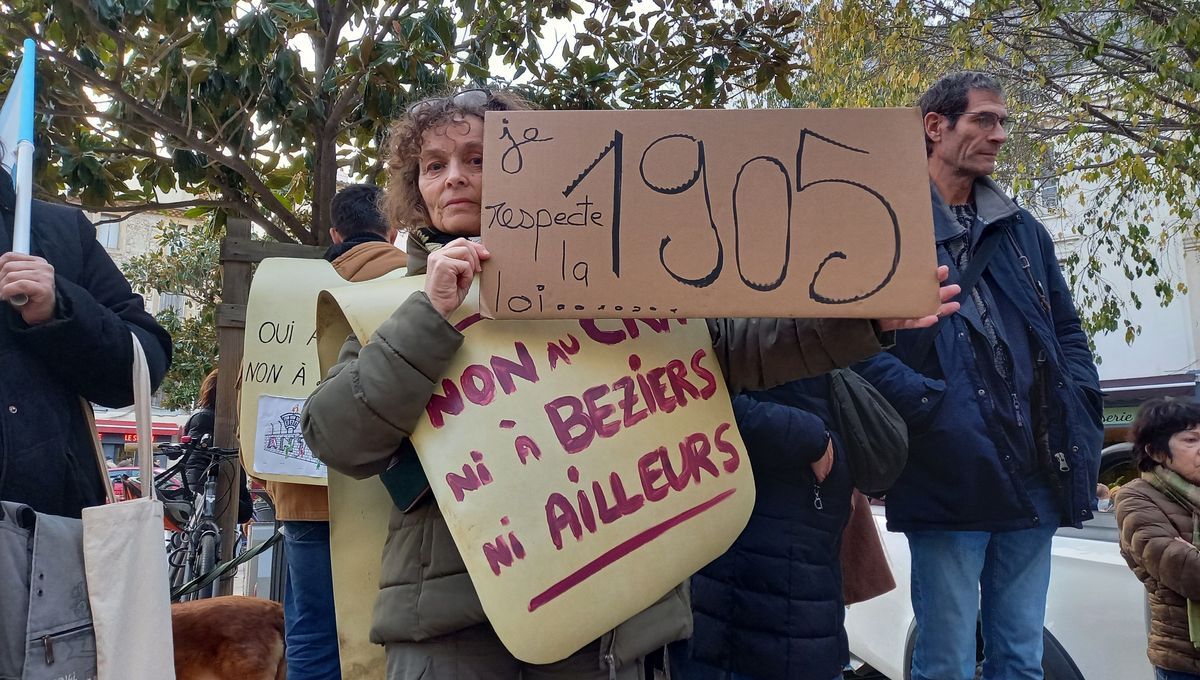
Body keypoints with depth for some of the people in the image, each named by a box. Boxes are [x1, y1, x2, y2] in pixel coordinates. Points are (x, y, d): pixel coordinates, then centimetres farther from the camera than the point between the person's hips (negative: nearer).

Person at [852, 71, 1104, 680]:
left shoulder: (1021, 230, 19)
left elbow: (1068, 333, 21)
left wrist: (1078, 417, 6)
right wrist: (932, 408, -21)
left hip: (1034, 480, 6)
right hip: (950, 480, -6)